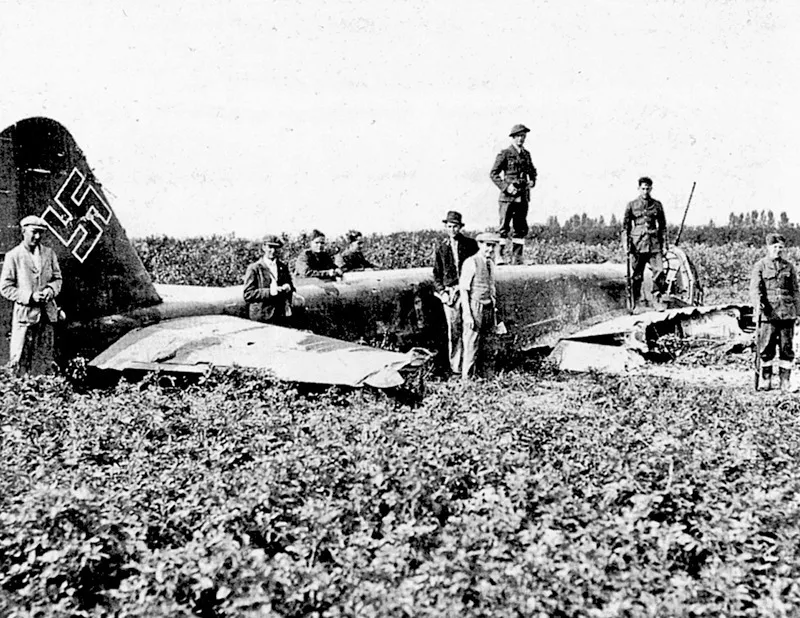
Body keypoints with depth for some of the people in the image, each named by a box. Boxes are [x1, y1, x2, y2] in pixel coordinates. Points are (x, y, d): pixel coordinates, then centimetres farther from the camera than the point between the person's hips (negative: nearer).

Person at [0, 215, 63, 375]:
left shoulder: (49, 253, 9)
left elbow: (57, 278, 16)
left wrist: (50, 290, -7)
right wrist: (30, 296, -16)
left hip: (47, 314, 4)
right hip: (24, 313, -4)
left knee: (46, 359, 9)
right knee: (19, 360, -3)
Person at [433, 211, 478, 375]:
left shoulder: (470, 244, 7)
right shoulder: (441, 248, 10)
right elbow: (437, 273, 12)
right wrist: (441, 292, -1)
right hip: (450, 291, 0)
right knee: (454, 329, -3)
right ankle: (455, 364, 4)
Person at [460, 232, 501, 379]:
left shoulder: (491, 263, 13)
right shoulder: (471, 262, -10)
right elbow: (463, 290, -12)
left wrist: (494, 312, 15)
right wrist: (467, 315, -17)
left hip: (489, 310, 7)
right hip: (475, 309, -7)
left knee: (486, 349, 12)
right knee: (472, 349, -3)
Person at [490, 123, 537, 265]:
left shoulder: (526, 154, 15)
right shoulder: (505, 154, -4)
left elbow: (532, 172, 28)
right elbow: (493, 174, -6)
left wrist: (532, 181, 7)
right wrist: (506, 187, -15)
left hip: (523, 196, 6)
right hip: (508, 196, -6)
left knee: (521, 228, 7)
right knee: (504, 228, -6)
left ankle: (517, 258, 12)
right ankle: (500, 257, -3)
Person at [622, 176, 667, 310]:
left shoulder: (657, 205, 11)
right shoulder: (631, 205, 7)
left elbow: (663, 226, 16)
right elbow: (625, 227, 8)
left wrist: (663, 243, 9)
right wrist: (626, 244, -1)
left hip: (654, 244, 1)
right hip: (637, 244, -1)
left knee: (660, 271, -14)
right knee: (636, 276, 1)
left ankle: (658, 298, -3)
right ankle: (634, 305, 10)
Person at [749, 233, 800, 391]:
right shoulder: (760, 266, 3)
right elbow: (755, 287, -7)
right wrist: (757, 303, -24)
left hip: (787, 313, 3)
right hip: (768, 313, -3)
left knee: (787, 349, 4)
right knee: (766, 349, -1)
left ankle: (785, 382, 11)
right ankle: (766, 381, 11)